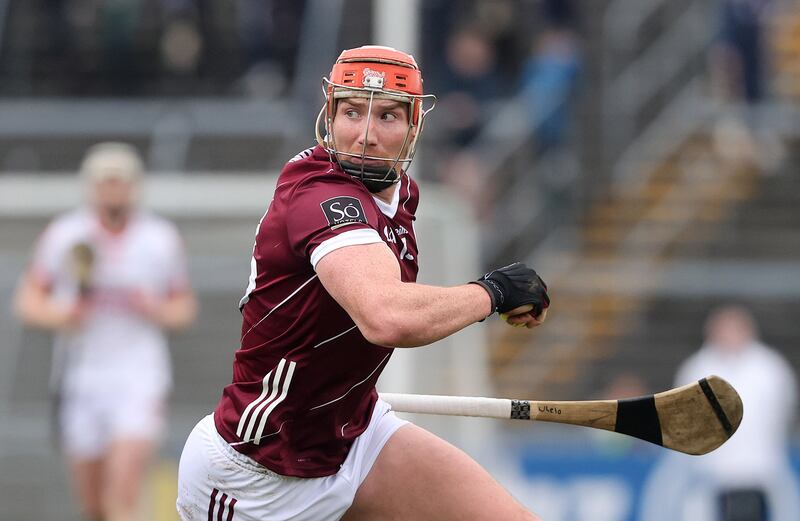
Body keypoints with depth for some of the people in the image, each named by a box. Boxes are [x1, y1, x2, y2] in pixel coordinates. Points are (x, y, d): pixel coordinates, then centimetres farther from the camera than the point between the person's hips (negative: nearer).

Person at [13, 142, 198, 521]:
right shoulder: (64, 235, 3)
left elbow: (184, 308, 12)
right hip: (79, 380, 2)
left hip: (139, 380, -2)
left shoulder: (161, 239, 3)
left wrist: (158, 311, -11)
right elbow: (28, 300, 6)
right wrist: (57, 315, -15)